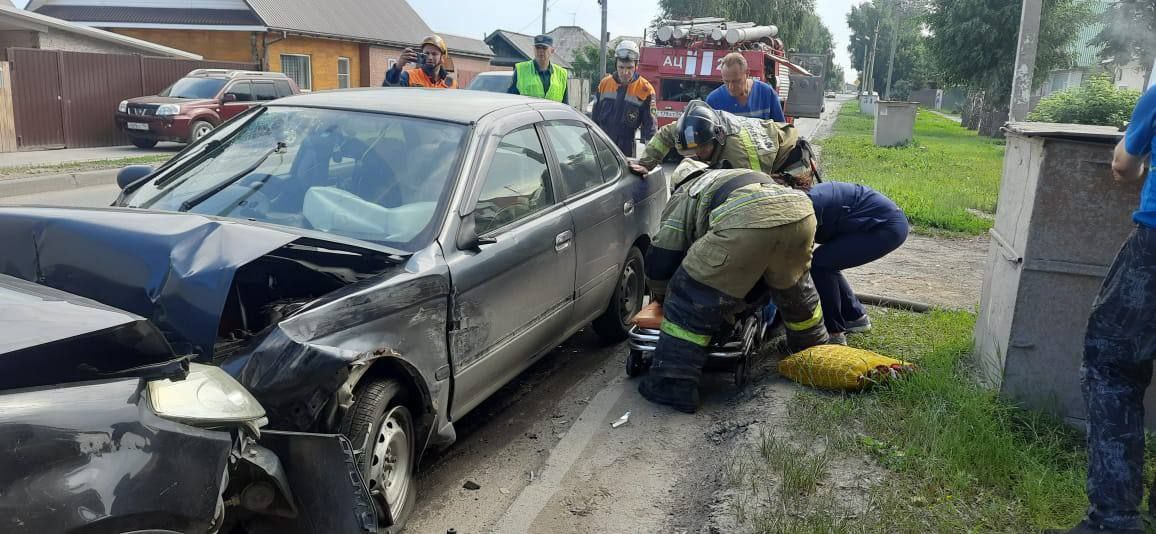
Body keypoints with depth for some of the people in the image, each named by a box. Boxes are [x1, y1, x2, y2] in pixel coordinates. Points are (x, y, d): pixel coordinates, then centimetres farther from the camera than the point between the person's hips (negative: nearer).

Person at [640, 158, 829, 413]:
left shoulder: (683, 197, 29)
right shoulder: (738, 175, 46)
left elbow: (662, 256, 23)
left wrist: (659, 294, 41)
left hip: (747, 220, -6)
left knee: (691, 296, 6)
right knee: (794, 285, 33)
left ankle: (673, 385, 6)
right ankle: (816, 348, 54)